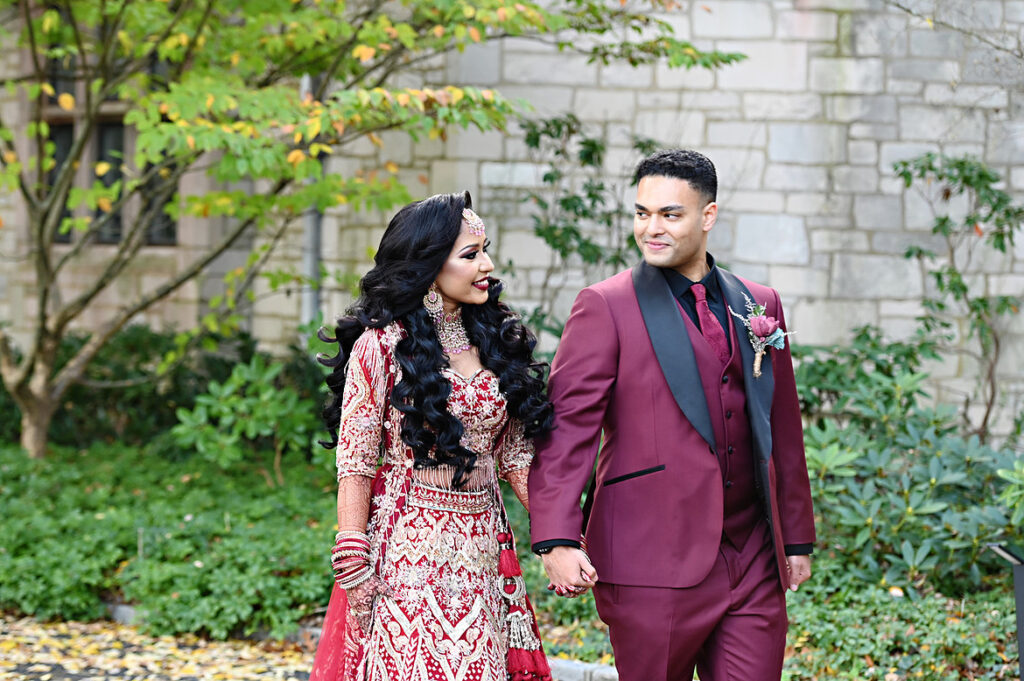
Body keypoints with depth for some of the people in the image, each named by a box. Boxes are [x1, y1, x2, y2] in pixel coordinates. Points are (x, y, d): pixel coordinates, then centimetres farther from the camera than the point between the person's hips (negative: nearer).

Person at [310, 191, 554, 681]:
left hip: (484, 551, 5)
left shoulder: (495, 341, 10)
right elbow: (355, 463, -8)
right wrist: (355, 568, -13)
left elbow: (515, 455, 12)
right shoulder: (383, 345, -7)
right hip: (408, 548, -5)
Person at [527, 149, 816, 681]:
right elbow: (567, 424, -7)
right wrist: (557, 539, -17)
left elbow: (782, 429, 18)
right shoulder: (605, 307, -2)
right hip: (654, 567, -4)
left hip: (753, 566, 4)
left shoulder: (759, 306, 13)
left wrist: (796, 537, 19)